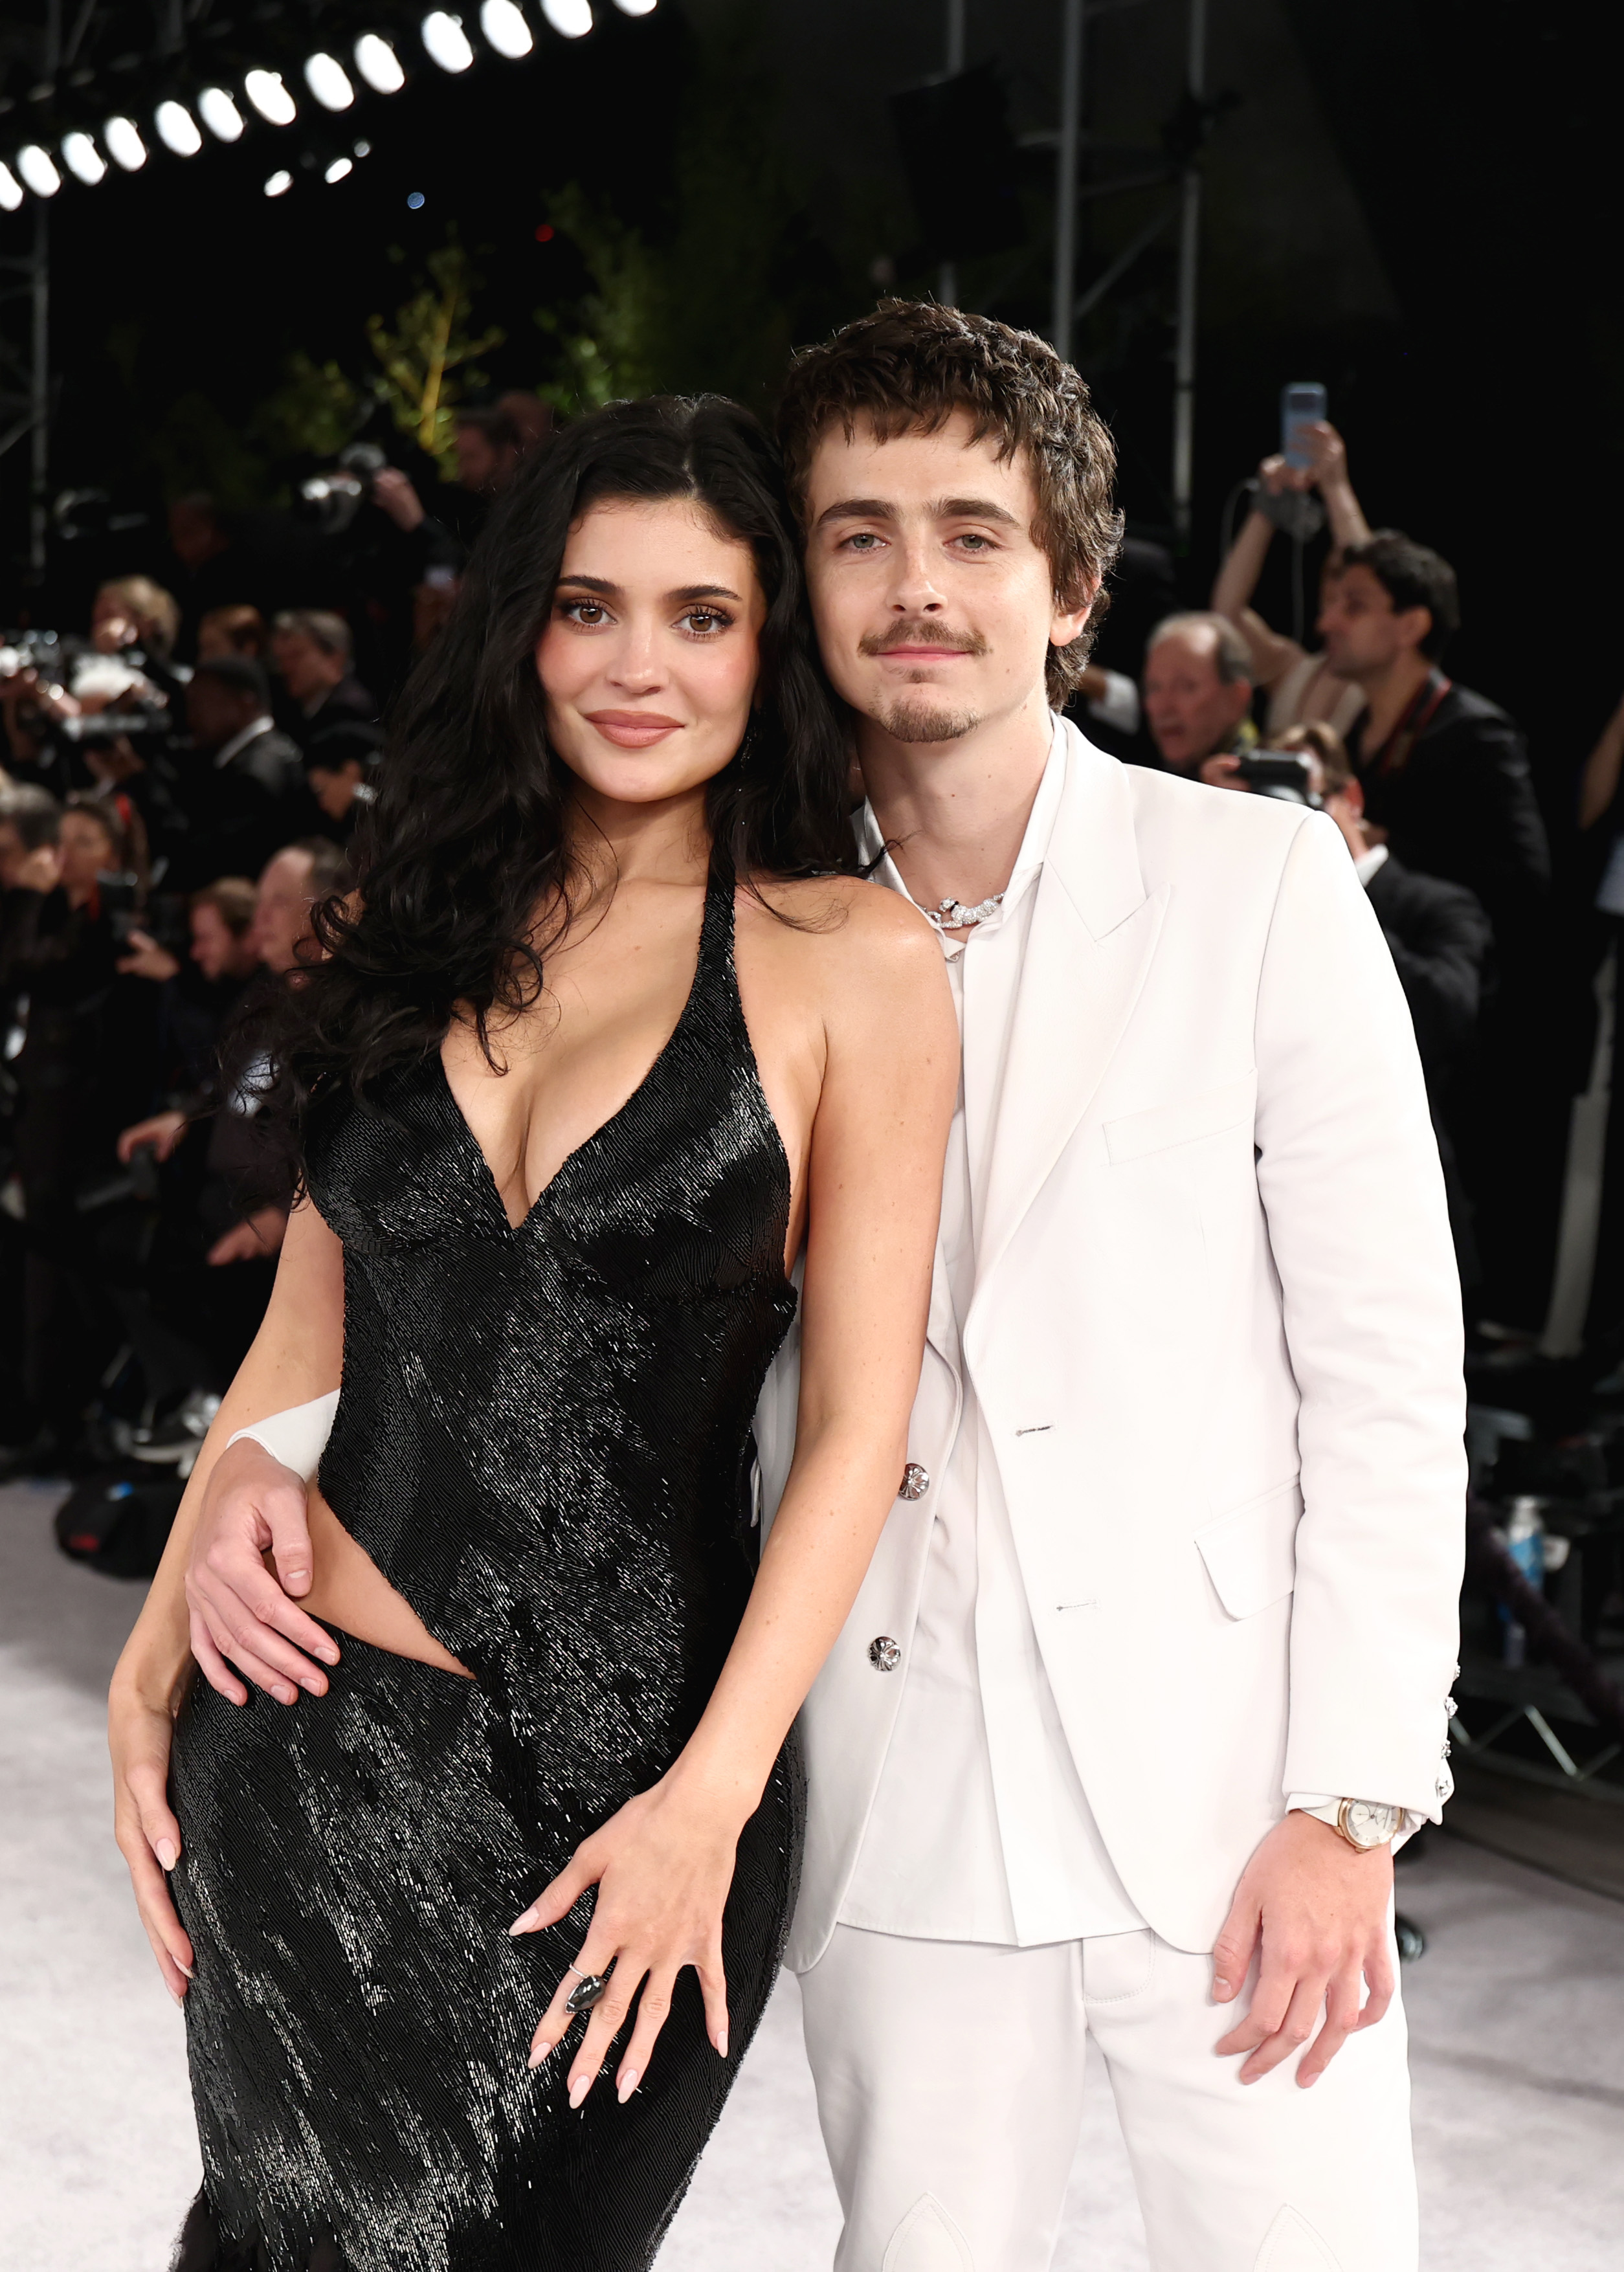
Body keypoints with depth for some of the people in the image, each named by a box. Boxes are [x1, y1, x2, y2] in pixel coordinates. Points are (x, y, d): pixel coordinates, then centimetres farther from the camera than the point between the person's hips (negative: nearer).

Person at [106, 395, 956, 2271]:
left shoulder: (852, 964, -2)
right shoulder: (410, 943, 10)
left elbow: (857, 1428, -5)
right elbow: (303, 1342, 12)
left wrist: (707, 1802, -11)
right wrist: (153, 1674, 5)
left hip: (642, 1765, -2)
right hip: (321, 1724, 2)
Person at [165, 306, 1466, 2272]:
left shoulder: (1263, 883, -3)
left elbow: (1386, 1365, -4)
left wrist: (1352, 1807, -8)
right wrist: (272, 1453, -6)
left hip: (1225, 1797, -2)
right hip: (900, 1812, 2)